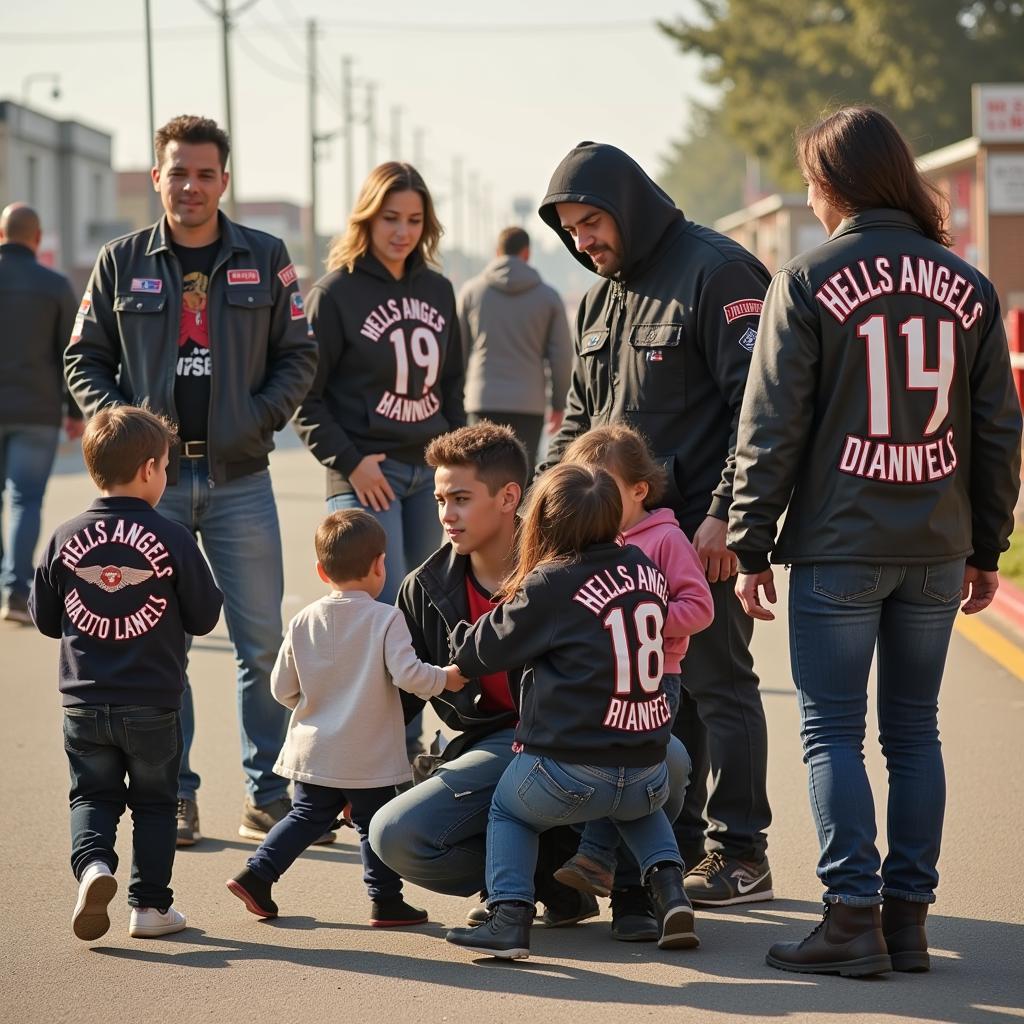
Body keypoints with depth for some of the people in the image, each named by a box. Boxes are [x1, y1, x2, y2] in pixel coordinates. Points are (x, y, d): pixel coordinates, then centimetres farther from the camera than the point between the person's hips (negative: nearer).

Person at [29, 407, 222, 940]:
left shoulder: (65, 537, -3)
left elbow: (44, 618, 6)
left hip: (84, 702, 2)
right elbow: (204, 616, -5)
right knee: (154, 801, 14)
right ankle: (150, 904, 14)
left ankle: (93, 862, -11)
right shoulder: (171, 538, -11)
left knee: (92, 796, 16)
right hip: (152, 705, -2)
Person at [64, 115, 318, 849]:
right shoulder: (122, 262, 6)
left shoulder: (265, 259, 5)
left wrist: (260, 421, -8)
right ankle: (173, 795, 12)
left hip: (240, 479, 0)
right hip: (153, 478, 0)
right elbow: (85, 360, 9)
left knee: (262, 642, 0)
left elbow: (298, 356, 7)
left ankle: (270, 792, 9)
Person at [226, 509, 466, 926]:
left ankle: (256, 874, 9)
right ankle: (386, 901, 11)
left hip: (313, 751, 4)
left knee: (306, 817, 17)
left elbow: (282, 687, 5)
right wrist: (445, 678, -3)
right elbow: (407, 674, -20)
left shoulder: (303, 622, 1)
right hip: (368, 758, -4)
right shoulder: (386, 619, -12)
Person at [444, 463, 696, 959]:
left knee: (508, 810, 26)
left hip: (568, 771, -5)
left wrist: (458, 639, 26)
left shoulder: (550, 586, -9)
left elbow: (481, 652, 3)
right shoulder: (645, 569, 6)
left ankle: (509, 916, 7)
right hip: (647, 775, 5)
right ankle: (670, 889, 16)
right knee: (641, 807, 39)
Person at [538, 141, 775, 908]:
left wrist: (725, 514, -20)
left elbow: (755, 404, -16)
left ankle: (740, 853, 4)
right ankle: (677, 841, 22)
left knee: (717, 683, -3)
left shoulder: (716, 272, -11)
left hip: (703, 530, -8)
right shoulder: (602, 297, 16)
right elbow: (582, 413, 23)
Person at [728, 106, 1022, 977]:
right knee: (914, 732, 11)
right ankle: (908, 917, 12)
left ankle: (855, 917, -3)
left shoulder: (808, 282, -7)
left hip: (838, 546, -4)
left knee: (833, 731, 2)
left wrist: (751, 545, -1)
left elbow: (773, 428, -7)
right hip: (936, 548, 4)